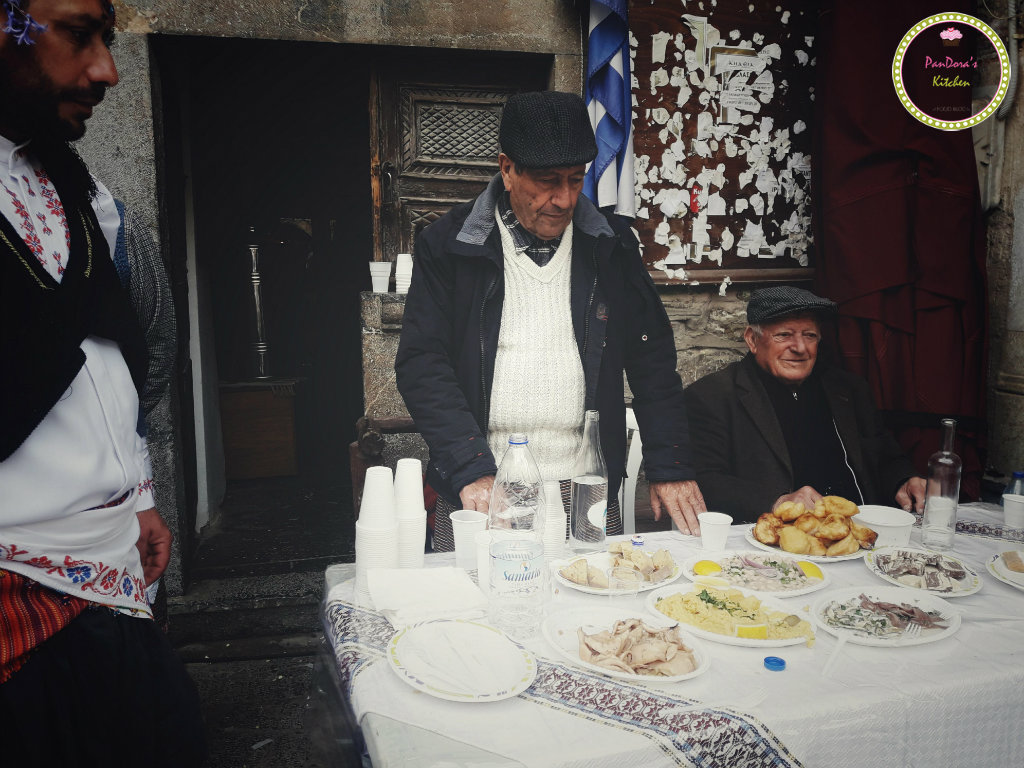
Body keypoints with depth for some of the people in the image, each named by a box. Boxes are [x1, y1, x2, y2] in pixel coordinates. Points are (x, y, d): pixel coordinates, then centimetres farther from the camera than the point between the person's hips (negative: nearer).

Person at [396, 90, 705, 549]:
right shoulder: (446, 244, -1)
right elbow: (421, 364, -6)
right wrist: (472, 470, -17)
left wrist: (670, 468, 1)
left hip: (587, 493, 2)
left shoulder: (612, 245, 6)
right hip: (479, 490, -1)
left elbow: (653, 361, 9)